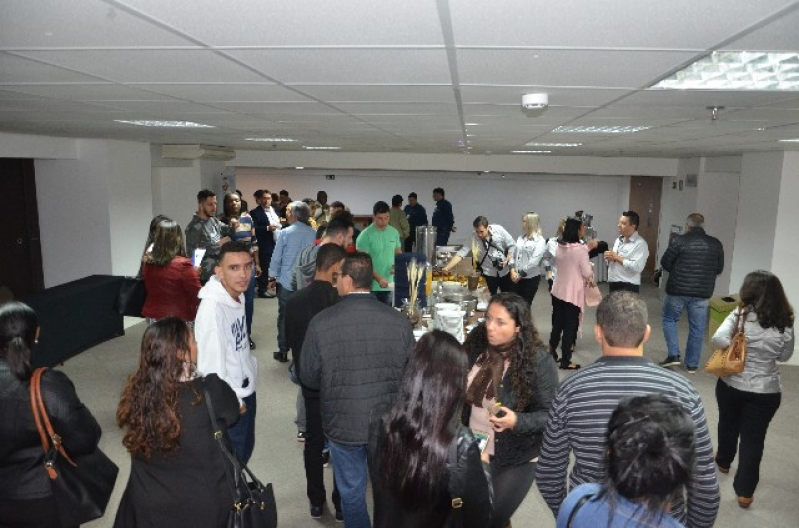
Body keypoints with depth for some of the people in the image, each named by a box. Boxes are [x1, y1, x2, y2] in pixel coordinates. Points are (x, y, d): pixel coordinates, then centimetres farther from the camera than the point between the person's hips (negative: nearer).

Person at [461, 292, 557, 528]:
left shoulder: (537, 360, -20)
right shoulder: (475, 345, -8)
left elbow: (550, 415, -15)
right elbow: (458, 392, 5)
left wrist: (516, 421, -30)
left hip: (515, 459, -4)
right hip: (471, 451, 4)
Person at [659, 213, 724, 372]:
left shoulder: (678, 241, -10)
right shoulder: (716, 244, 3)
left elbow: (665, 263, -4)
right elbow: (719, 269, 10)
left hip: (678, 290, -3)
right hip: (702, 293, 3)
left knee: (669, 319, 17)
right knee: (697, 328, 10)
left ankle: (673, 355, 7)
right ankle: (692, 364, 17)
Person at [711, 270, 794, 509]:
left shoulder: (741, 314, -15)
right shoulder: (785, 323, -7)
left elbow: (718, 340, -24)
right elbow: (785, 356, 5)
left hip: (731, 384, -1)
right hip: (766, 391, 1)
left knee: (728, 425, 22)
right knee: (754, 438, 8)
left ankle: (724, 461, 45)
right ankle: (745, 491, 10)